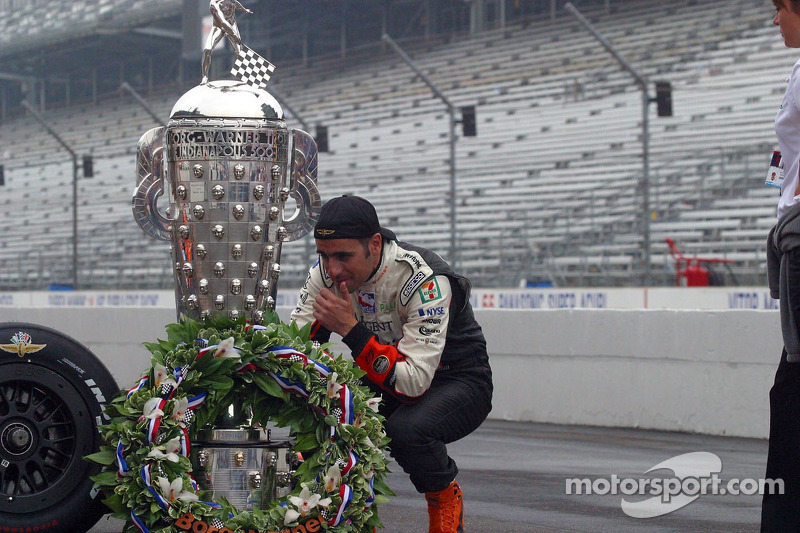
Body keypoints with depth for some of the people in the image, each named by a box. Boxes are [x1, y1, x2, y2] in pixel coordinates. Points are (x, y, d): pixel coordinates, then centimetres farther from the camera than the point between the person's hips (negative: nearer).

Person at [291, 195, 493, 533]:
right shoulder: (327, 272, -12)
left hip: (457, 381, -5)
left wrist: (351, 329, -39)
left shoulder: (423, 280, -31)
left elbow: (413, 382, -36)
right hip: (385, 378, 6)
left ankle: (446, 499, -4)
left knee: (406, 429, -36)